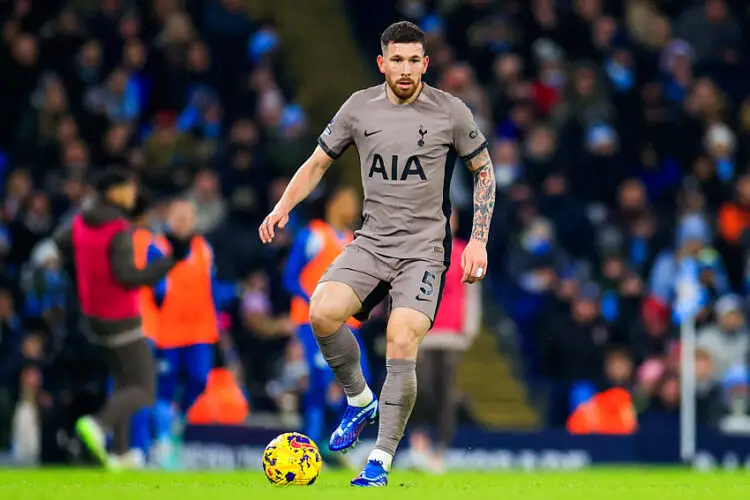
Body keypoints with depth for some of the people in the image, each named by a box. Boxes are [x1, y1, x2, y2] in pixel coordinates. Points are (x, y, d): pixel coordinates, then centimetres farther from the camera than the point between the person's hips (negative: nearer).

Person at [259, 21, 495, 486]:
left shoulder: (450, 112, -2)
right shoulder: (360, 107, 4)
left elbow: (484, 170, 9)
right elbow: (318, 162, 15)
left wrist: (479, 240, 0)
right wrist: (283, 207, -1)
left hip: (424, 248, -3)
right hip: (371, 242, 3)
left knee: (401, 345, -20)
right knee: (322, 312, -23)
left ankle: (380, 463, -9)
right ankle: (360, 400, 5)